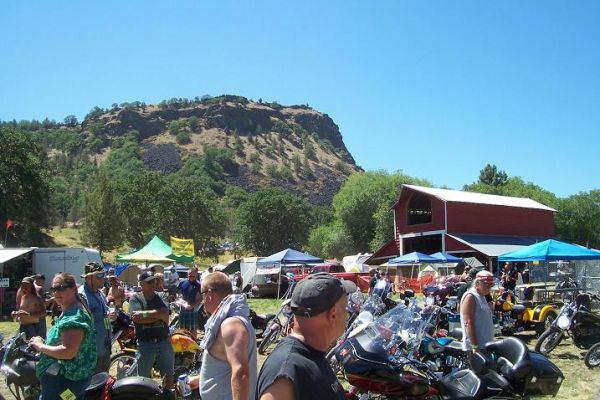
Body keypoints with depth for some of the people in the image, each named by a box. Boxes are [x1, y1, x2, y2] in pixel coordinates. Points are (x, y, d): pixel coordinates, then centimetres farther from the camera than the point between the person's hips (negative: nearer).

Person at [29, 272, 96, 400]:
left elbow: (68, 352, -31)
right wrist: (44, 341, 9)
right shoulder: (69, 312, 13)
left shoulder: (74, 317, -23)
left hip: (66, 381, -11)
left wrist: (40, 346, -18)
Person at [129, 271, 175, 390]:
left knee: (169, 377, 11)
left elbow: (165, 315, -11)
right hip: (145, 344, -3)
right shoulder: (135, 298, -2)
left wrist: (144, 314, -16)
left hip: (164, 342, 3)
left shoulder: (160, 297, 6)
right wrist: (157, 315, -12)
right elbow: (136, 318, -18)